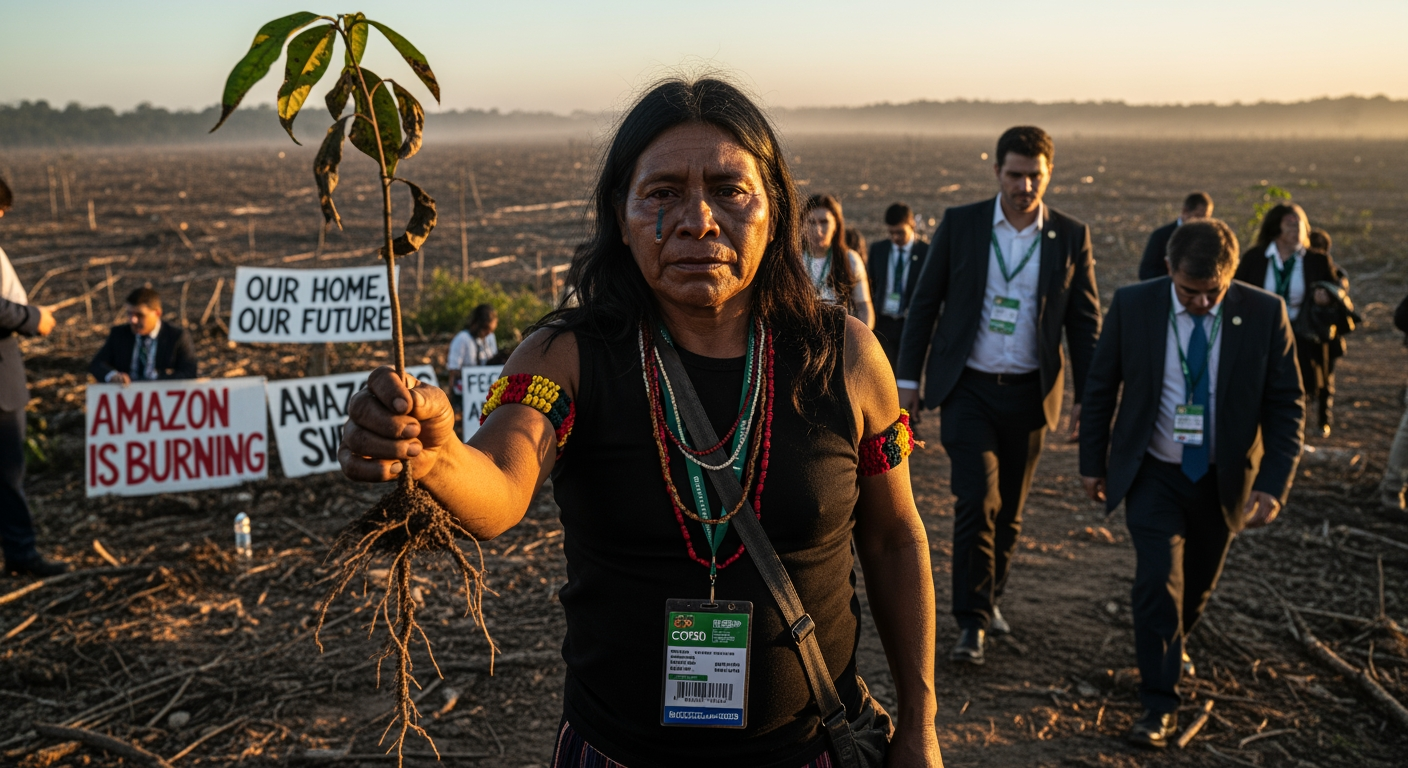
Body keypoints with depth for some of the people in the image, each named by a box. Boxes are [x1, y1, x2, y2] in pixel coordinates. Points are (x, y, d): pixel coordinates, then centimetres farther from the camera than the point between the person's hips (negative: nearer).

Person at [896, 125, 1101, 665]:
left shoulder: (1071, 237, 1)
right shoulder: (960, 224, -2)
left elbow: (1085, 323, 5)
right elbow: (924, 303, 2)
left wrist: (1088, 398, 1)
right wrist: (907, 379, -1)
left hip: (1028, 393, 2)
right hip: (966, 387, -2)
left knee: (1009, 508, 12)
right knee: (977, 499, -13)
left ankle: (990, 597, 34)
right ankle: (972, 621, -4)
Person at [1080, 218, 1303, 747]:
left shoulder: (1265, 314, -13)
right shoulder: (1132, 305, -13)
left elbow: (1285, 406, -7)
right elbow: (1100, 388, -2)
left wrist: (1273, 485, -15)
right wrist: (1093, 462, 2)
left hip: (1223, 479, 2)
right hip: (1153, 475, -2)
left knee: (1198, 585, 18)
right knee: (1158, 581, -10)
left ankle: (1170, 644, 49)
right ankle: (1160, 705, 4)